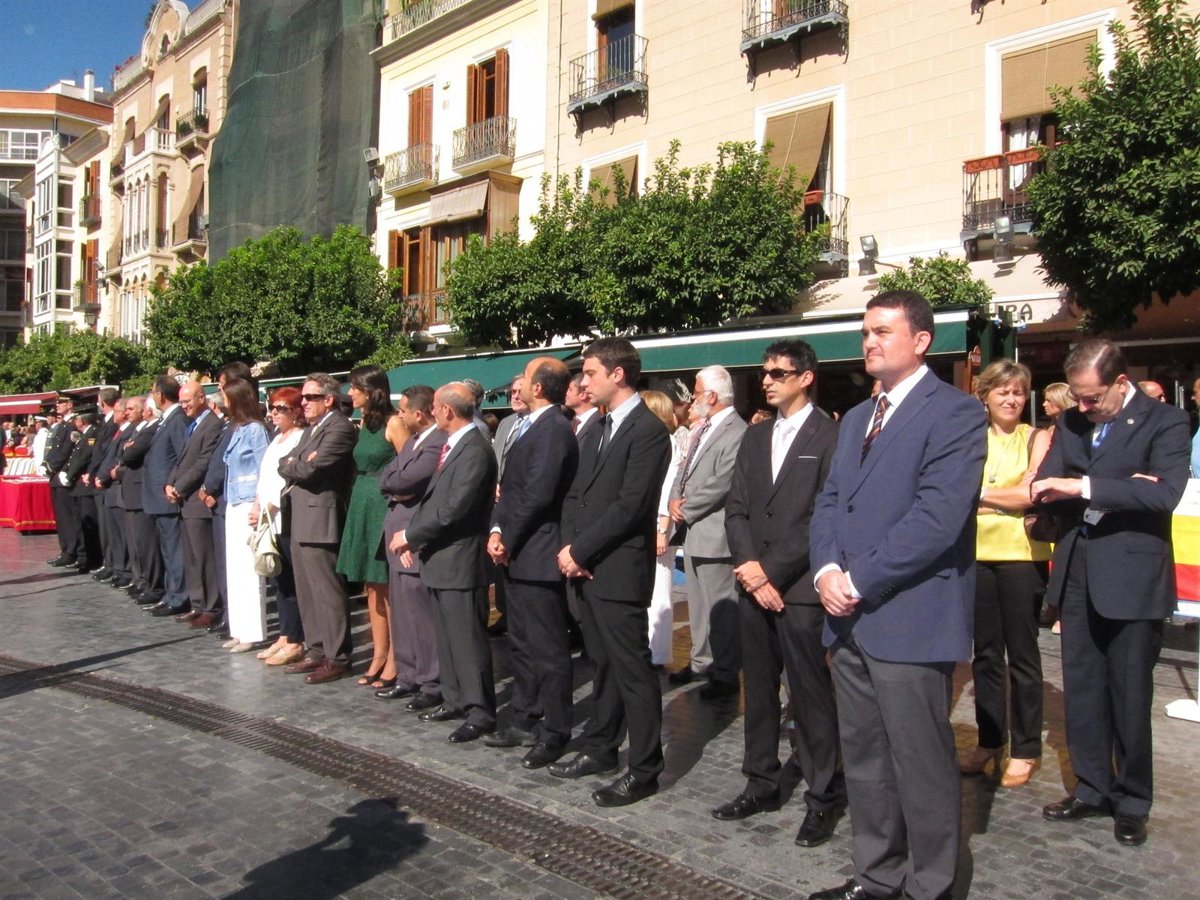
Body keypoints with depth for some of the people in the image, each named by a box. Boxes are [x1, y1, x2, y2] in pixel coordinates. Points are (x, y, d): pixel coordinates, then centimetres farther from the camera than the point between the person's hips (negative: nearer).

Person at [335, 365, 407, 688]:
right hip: (362, 506, 8)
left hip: (386, 507, -8)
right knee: (372, 587, 10)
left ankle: (393, 662, 3)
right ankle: (378, 656, 18)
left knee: (388, 587, -4)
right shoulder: (364, 422, 14)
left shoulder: (393, 423, -10)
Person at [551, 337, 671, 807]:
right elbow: (575, 495, 15)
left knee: (633, 671, 0)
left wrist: (580, 550, -14)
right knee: (604, 664, 18)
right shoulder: (599, 429, 16)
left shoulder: (648, 430, -13)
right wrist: (569, 547, 0)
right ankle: (600, 748, 30)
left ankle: (644, 770, 9)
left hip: (619, 570, -8)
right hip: (585, 568, 9)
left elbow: (630, 505, -19)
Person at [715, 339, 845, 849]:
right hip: (754, 582, 6)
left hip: (798, 587, -6)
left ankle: (824, 796, 13)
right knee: (758, 689, 13)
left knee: (811, 693, 0)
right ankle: (762, 783, 25)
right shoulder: (754, 437, 15)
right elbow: (736, 508, 11)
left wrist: (771, 570, -13)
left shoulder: (830, 437, -6)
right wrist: (749, 566, -5)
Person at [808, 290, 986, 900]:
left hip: (911, 618, -8)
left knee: (921, 764, 3)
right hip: (850, 619, 8)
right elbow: (829, 502, 14)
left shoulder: (954, 412, -9)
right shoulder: (855, 419, 18)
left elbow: (938, 516, -18)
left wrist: (859, 580, -16)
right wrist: (827, 569, -4)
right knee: (862, 758, 15)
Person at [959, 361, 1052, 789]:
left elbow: (1032, 494, -11)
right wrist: (1007, 497, -9)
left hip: (1021, 555, -3)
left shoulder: (1036, 438, 0)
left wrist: (978, 492, -8)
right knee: (985, 651, 10)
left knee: (1021, 653, 3)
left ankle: (1025, 748, 14)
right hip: (978, 553, 3)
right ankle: (989, 740, 22)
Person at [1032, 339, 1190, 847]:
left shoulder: (1165, 423, -6)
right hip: (1077, 576, 5)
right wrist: (1120, 486, -14)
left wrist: (1086, 487, -23)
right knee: (1081, 691, 12)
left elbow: (1164, 494, -21)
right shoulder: (1071, 423, 9)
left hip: (1132, 577, -5)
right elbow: (1045, 488, 0)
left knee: (1130, 697, 5)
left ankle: (1132, 803, 21)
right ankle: (1092, 789, 26)